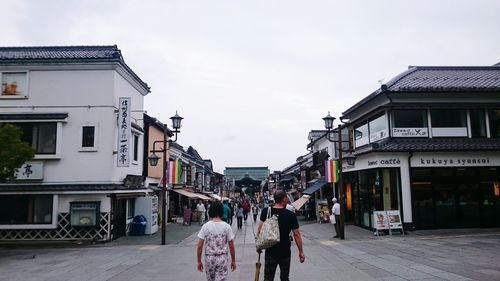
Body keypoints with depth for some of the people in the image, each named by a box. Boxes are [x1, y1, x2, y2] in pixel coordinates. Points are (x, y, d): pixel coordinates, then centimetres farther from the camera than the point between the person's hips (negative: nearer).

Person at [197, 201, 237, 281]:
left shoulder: (205, 226, -6)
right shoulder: (226, 226, -6)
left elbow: (199, 246, -6)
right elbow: (231, 246, -3)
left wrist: (199, 261, 4)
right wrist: (233, 261, 9)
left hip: (209, 259, 1)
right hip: (222, 259, -1)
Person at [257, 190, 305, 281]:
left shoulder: (265, 212, -7)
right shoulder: (291, 215, -11)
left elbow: (259, 229, -7)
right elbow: (296, 234, -8)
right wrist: (301, 252, 1)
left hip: (270, 252, 1)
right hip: (285, 252, -1)